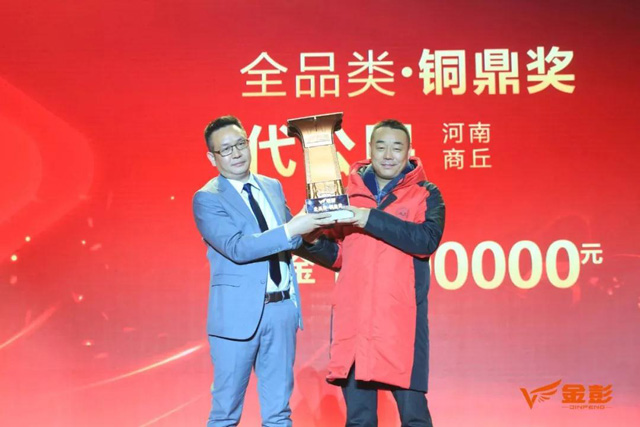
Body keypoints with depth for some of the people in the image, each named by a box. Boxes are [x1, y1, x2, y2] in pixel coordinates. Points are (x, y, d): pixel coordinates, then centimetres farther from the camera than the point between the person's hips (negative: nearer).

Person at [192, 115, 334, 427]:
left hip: (283, 308, 5)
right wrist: (290, 230, -27)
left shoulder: (273, 187, 11)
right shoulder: (207, 198, -8)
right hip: (239, 313, -5)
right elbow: (236, 248, -20)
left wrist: (311, 225, -5)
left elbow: (292, 239, 16)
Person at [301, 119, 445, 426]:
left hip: (402, 319, -3)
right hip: (352, 318, 3)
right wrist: (313, 242, -3)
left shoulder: (426, 195, 5)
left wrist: (373, 219, -18)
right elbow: (338, 256, 17)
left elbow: (427, 240, -14)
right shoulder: (349, 194, 14)